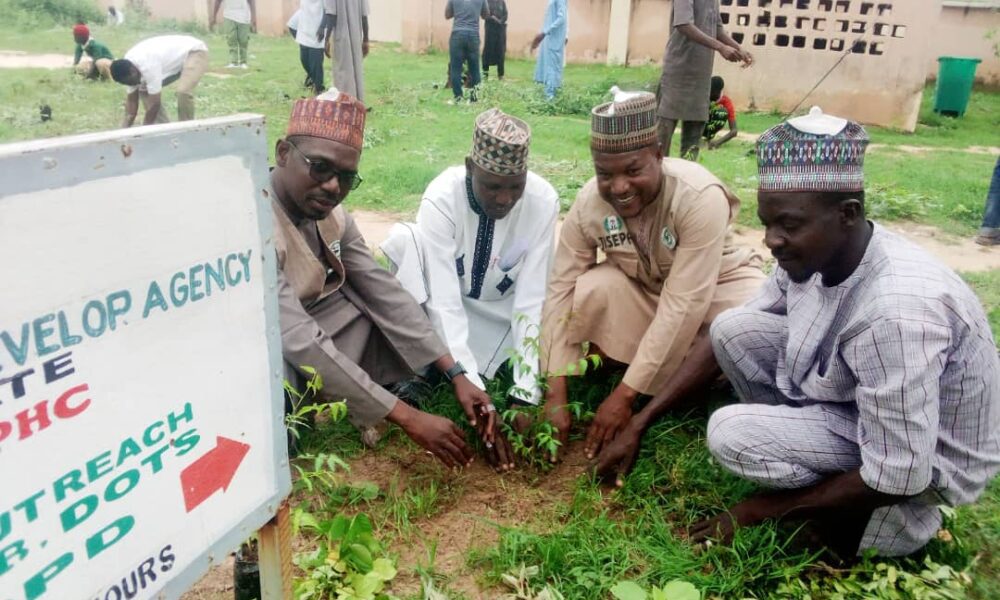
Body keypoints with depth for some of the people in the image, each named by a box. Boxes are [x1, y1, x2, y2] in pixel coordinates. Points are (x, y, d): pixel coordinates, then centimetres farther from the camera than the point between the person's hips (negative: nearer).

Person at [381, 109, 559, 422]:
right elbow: (445, 303, -34)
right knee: (406, 240, -31)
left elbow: (531, 300, -24)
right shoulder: (441, 199, -31)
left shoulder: (543, 201, -25)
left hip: (502, 308, 2)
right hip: (447, 300, -1)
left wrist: (525, 393, -30)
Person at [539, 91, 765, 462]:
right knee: (589, 290, -28)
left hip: (719, 284, -2)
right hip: (641, 289, 2)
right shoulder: (589, 202, -22)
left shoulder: (700, 196, -34)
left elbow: (682, 307, -35)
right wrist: (555, 395, -28)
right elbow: (561, 290, -22)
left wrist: (626, 394, -36)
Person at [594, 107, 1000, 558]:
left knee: (734, 434, -23)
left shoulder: (895, 312, -37)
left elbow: (897, 479, -30)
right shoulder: (811, 255, -13)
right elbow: (726, 339, -1)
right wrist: (639, 424, -3)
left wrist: (762, 510, -17)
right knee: (734, 330, -9)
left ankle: (876, 519, 0)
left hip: (924, 465, -7)